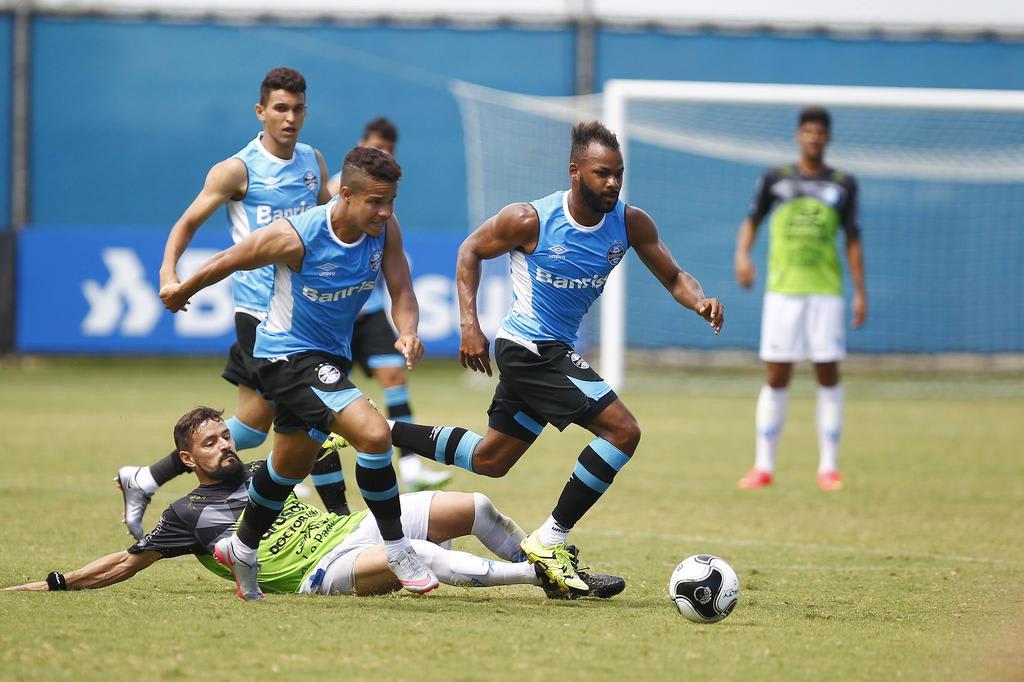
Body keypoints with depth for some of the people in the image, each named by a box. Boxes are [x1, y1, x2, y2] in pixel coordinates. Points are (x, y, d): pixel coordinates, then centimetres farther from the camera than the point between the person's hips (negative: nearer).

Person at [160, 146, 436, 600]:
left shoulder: (385, 231, -11)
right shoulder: (296, 238, -27)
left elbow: (401, 291, -7)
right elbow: (227, 262, -12)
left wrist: (407, 332, -30)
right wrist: (181, 291, 5)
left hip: (331, 355, 8)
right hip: (288, 354, -8)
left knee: (290, 466, 25)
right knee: (373, 434, -25)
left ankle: (242, 551, 48)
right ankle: (397, 551, -12)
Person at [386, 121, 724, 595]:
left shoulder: (631, 223, -5)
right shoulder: (531, 221, -18)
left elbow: (673, 278, 1)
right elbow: (470, 251, -4)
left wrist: (699, 301, -21)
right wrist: (469, 324, -12)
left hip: (555, 350, 8)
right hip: (530, 347, -8)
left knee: (489, 460, 20)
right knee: (622, 430, -18)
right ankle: (551, 539, -11)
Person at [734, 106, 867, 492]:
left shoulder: (843, 185, 8)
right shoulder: (775, 179, 7)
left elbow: (852, 240, 10)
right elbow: (752, 221, 14)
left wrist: (860, 291, 4)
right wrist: (742, 254, -6)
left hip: (826, 291, 0)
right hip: (782, 290, 0)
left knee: (828, 377, -2)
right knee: (775, 378, -1)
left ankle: (829, 467, 5)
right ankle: (764, 467, 5)